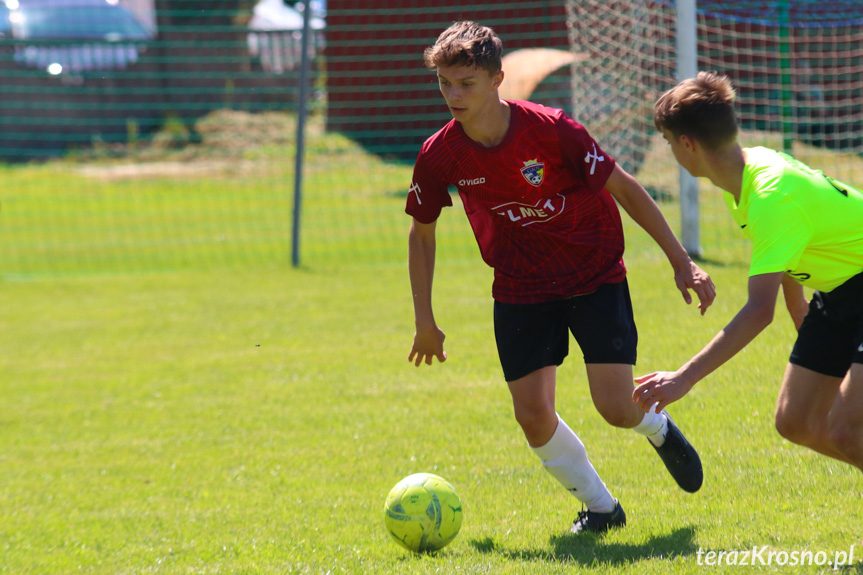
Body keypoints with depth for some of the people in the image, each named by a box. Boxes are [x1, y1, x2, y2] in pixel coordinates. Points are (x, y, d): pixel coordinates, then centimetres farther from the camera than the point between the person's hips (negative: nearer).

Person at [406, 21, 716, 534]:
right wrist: (425, 323, 7)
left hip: (596, 275, -3)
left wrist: (681, 261, -13)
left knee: (617, 408, -12)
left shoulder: (549, 130, -23)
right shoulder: (440, 155, -14)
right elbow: (422, 232, 4)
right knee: (533, 415, -8)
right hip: (521, 289, 3)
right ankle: (600, 506, 17)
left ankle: (660, 429, 27)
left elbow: (624, 188, -13)